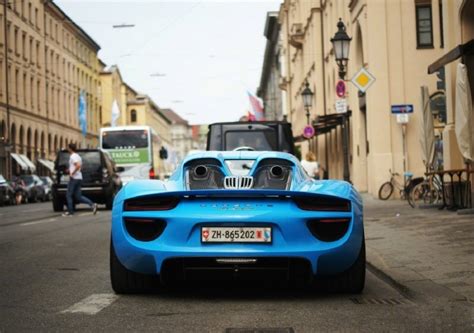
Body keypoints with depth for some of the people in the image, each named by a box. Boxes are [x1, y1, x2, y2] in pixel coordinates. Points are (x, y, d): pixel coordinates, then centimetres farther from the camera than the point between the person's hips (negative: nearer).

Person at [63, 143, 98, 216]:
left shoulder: (73, 156, -13)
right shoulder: (78, 156, 17)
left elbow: (78, 166, -27)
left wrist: (72, 173, -19)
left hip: (74, 178, -9)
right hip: (79, 178, 9)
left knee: (69, 195, 2)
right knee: (78, 197, 7)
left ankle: (70, 212, 5)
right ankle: (92, 204, -6)